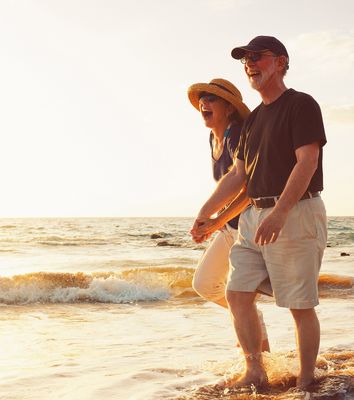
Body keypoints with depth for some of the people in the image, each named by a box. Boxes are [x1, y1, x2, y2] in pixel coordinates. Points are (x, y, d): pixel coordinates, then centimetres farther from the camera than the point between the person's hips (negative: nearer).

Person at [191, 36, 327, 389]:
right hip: (253, 215, 8)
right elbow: (238, 173, 20)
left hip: (296, 214, -8)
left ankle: (305, 381, 10)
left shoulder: (301, 104, -4)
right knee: (237, 293, 2)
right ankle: (255, 372, 14)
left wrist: (279, 212, -26)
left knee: (300, 304, -2)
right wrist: (206, 213, 13)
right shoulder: (253, 118, 19)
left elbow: (307, 162, -16)